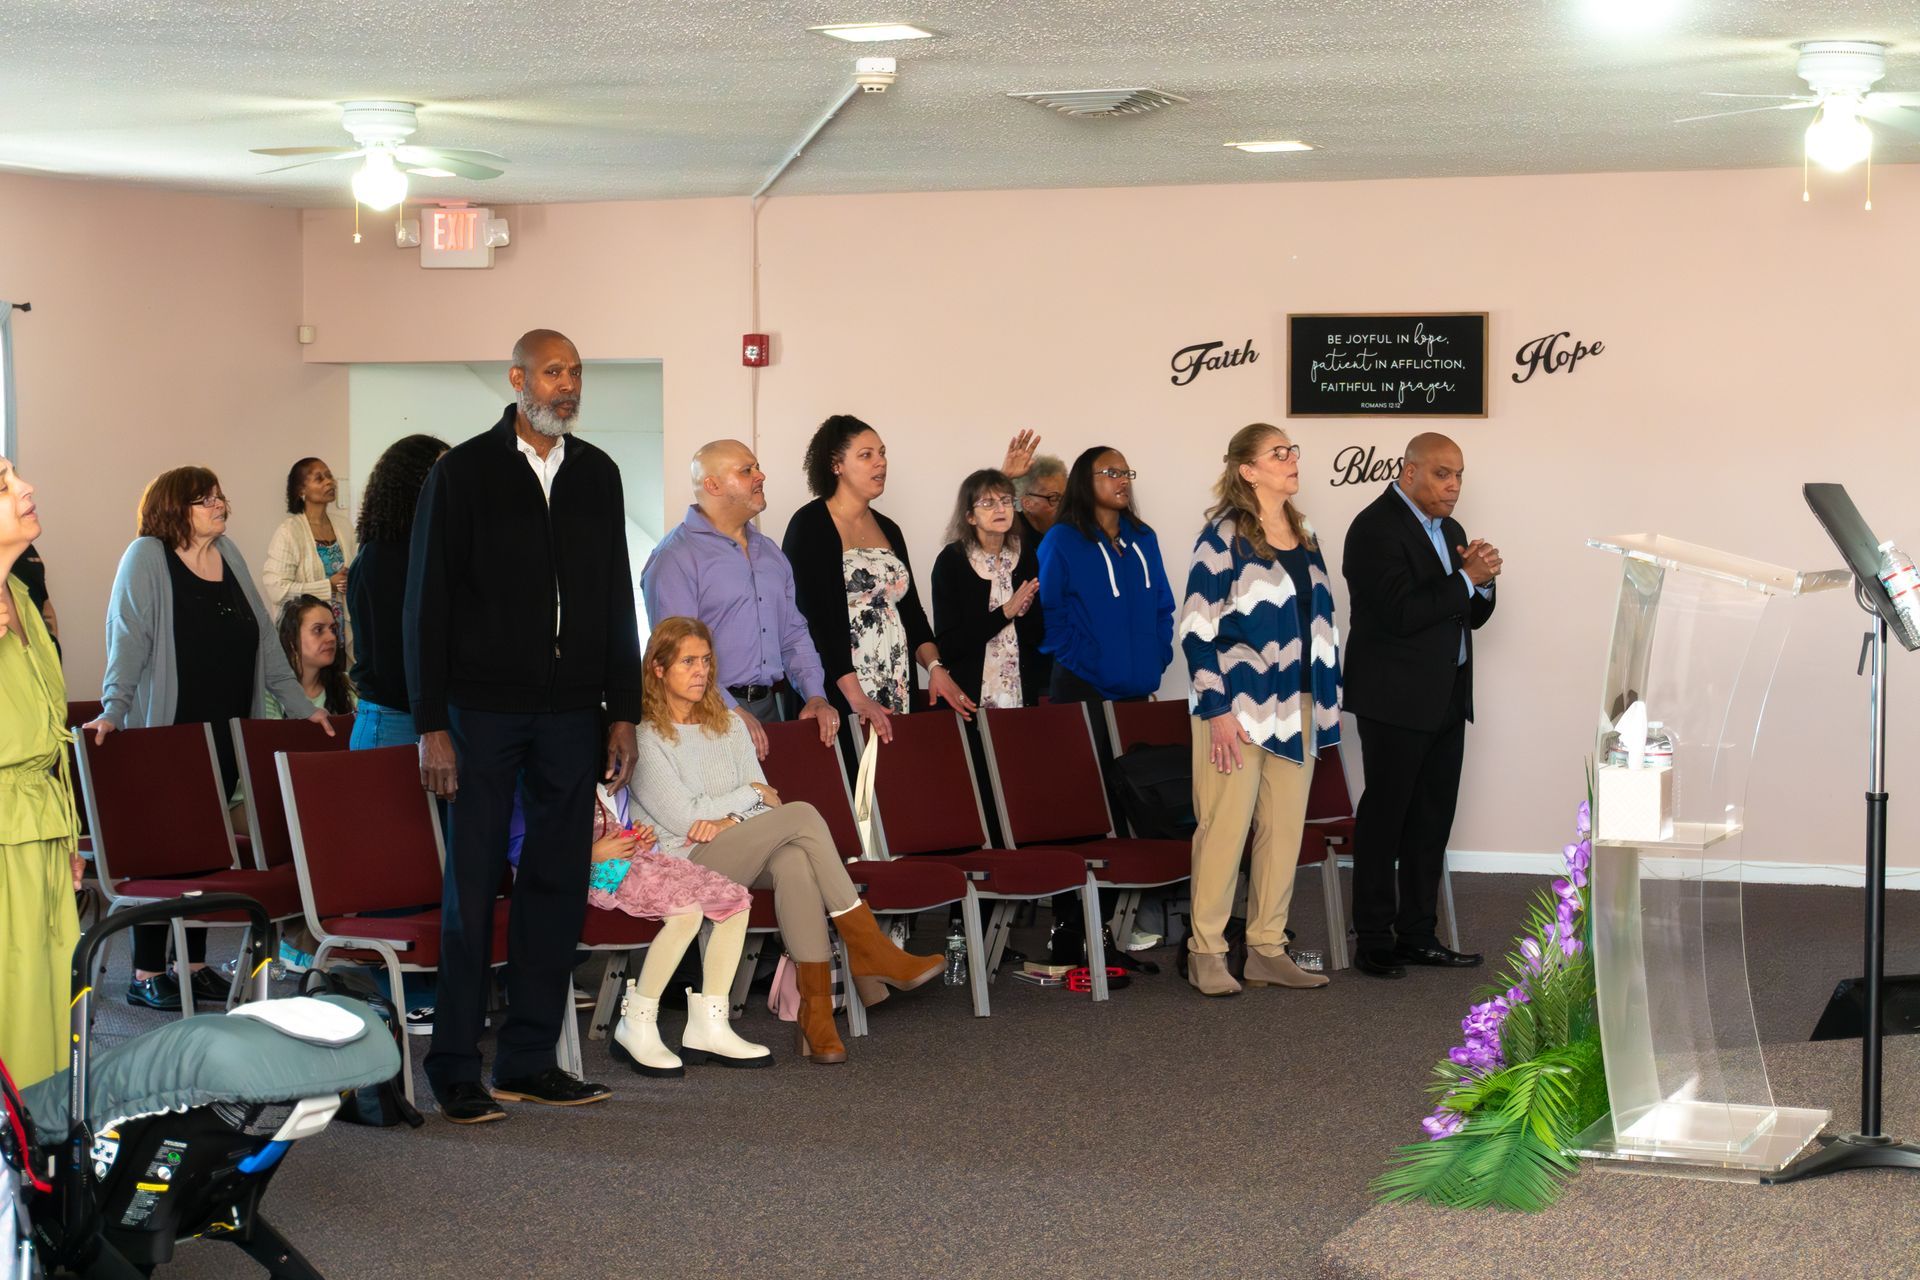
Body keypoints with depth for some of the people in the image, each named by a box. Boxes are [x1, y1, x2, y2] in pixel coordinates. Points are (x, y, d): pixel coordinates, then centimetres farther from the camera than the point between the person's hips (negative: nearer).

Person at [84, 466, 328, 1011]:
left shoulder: (228, 555, 13)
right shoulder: (146, 558, -5)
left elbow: (265, 639, 15)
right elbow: (128, 639, -13)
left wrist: (301, 705, 12)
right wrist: (113, 710, -22)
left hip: (226, 735, 6)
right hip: (167, 732, -6)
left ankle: (194, 963, 16)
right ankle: (147, 973, 4)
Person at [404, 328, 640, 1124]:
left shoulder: (597, 475, 10)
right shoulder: (464, 472, -3)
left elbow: (617, 601, 13)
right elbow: (427, 603, -4)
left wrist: (623, 712, 8)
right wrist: (431, 725, -9)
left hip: (570, 713, 4)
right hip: (483, 709, -4)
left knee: (558, 885, 6)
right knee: (473, 891, -1)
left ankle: (529, 1061, 15)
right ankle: (455, 1070, 7)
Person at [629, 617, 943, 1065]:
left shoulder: (729, 725, 21)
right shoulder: (643, 737, 0)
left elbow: (765, 800, 12)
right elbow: (682, 817, -8)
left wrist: (730, 820, -10)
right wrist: (751, 794, 2)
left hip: (740, 857, 5)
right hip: (684, 865, -5)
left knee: (793, 859, -34)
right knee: (801, 814, -27)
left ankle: (816, 1011, -41)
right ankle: (868, 946, -27)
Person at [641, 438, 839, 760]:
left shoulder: (769, 552, 18)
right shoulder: (676, 557, -7)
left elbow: (793, 633, 20)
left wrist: (816, 696, 5)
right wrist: (731, 711, -23)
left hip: (769, 709, 6)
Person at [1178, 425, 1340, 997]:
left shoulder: (1305, 538, 13)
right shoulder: (1225, 535, -8)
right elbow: (1198, 627, -11)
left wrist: (1327, 701, 13)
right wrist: (1218, 709, -15)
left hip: (1296, 708, 7)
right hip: (1240, 706, -7)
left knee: (1285, 830, 7)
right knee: (1225, 827, -4)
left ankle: (1268, 950, 14)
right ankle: (1206, 954, 3)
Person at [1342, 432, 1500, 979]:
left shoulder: (1449, 529, 16)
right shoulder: (1376, 528, -12)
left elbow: (1470, 616, 17)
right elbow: (1401, 613, -21)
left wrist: (1483, 582, -3)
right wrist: (1466, 579, -18)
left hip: (1445, 701, 9)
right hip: (1397, 701, -9)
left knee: (1431, 821, 11)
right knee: (1384, 819, -2)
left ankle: (1418, 935, 18)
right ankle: (1374, 941, 3)